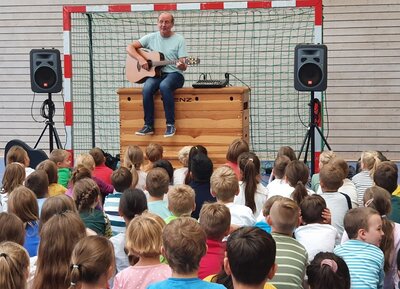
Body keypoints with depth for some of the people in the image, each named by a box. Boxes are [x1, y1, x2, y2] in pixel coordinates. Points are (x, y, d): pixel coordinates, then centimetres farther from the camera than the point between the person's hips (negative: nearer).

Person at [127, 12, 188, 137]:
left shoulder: (179, 40, 0)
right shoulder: (151, 37, 8)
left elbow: (183, 66, -5)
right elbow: (130, 47, 5)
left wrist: (182, 65, -29)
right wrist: (140, 59, -11)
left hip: (174, 74, -3)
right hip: (156, 73, 3)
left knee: (164, 86, -37)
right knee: (147, 88, -31)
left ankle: (171, 124, -27)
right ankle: (148, 125, -20)